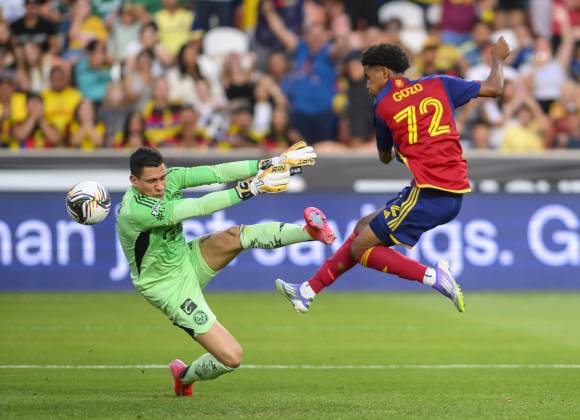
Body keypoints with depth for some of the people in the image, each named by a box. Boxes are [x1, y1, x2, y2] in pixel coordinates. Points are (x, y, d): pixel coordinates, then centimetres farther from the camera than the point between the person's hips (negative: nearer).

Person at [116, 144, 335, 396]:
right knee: (231, 358, -11)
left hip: (187, 260, 7)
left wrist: (270, 164, -23)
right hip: (168, 288, -7)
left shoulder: (167, 177, -11)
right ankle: (185, 376, 18)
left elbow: (216, 173, -15)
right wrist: (247, 190, -37)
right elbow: (198, 207, -34)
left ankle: (312, 232, -21)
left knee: (233, 236, -24)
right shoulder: (134, 211, -32)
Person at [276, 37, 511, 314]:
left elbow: (385, 157, 19)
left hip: (427, 194, -7)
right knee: (364, 228, 18)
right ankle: (308, 291, 20)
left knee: (360, 249, 0)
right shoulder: (438, 84, 11)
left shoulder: (382, 106, 3)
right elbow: (493, 88, 14)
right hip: (455, 195, 7)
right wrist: (498, 58, 34)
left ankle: (433, 276, -14)